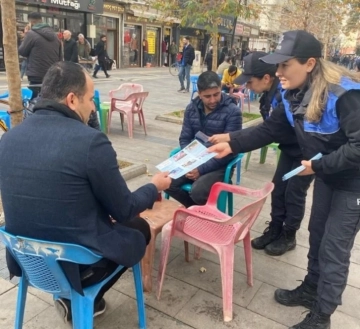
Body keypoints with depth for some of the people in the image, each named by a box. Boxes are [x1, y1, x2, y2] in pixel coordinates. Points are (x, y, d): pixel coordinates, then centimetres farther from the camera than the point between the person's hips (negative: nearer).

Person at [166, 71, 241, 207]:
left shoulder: (232, 111, -14)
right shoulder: (192, 108, 3)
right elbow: (184, 139, 7)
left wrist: (201, 169, -22)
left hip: (219, 165, -5)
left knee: (198, 191, -30)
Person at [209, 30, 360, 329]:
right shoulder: (294, 94, -6)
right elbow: (273, 129, 1)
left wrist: (317, 166, -26)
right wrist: (232, 144, -7)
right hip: (327, 174, 8)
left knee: (334, 248, 2)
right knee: (317, 234, 19)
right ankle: (310, 290, 41)